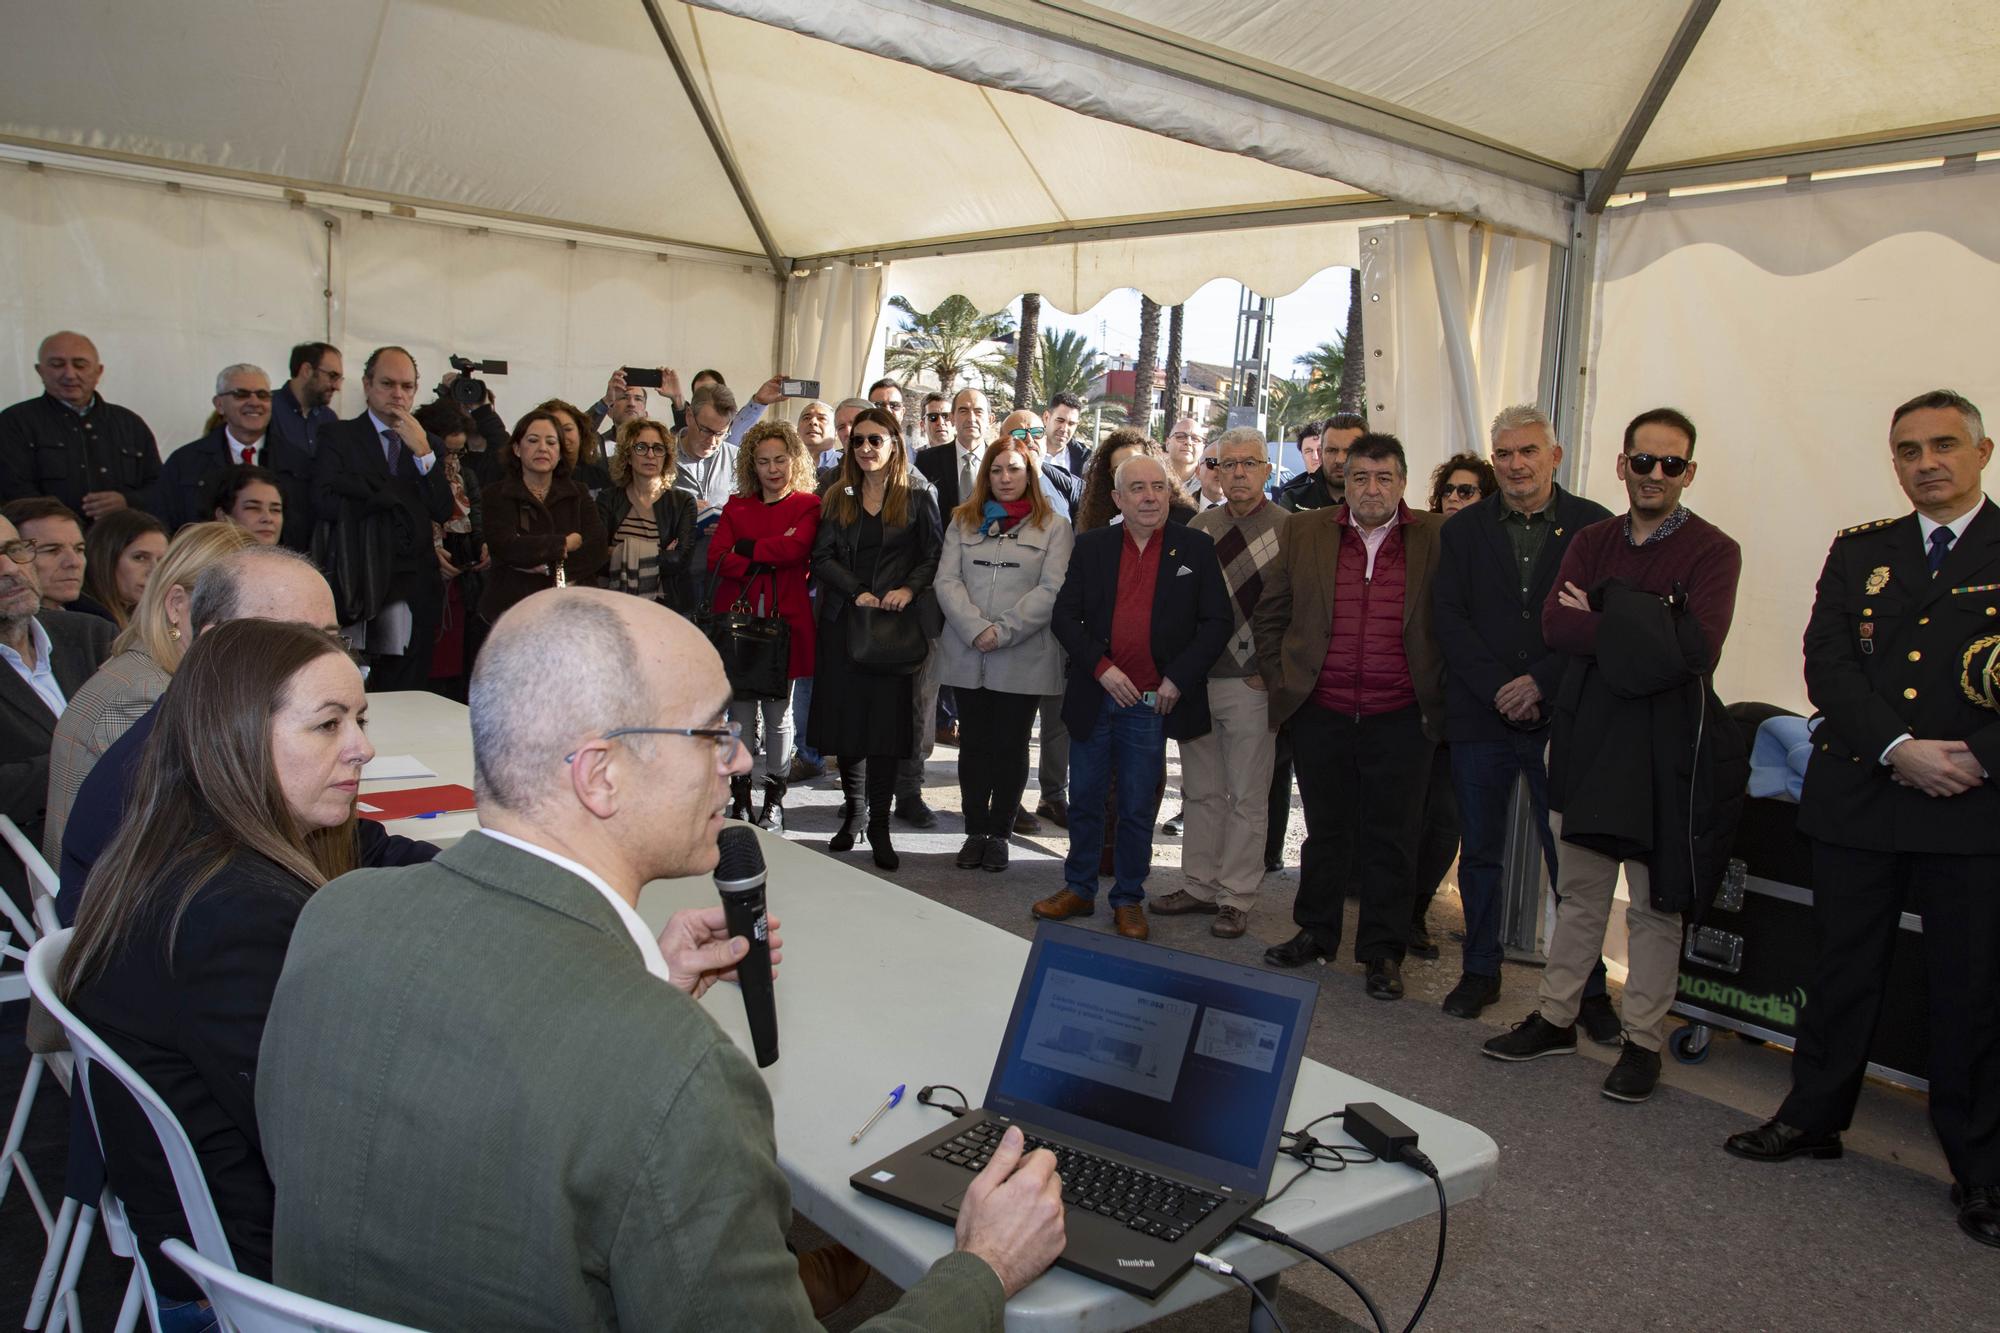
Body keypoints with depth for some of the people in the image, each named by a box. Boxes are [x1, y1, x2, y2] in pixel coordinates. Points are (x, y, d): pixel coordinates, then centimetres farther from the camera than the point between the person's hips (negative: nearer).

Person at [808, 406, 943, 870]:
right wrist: (858, 592, -11)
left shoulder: (916, 500, 4)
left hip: (894, 622, -2)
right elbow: (822, 557, 3)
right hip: (843, 622, 3)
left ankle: (878, 824, 6)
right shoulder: (837, 498, 10)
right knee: (845, 715, 5)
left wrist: (909, 589, -16)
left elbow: (934, 556, 1)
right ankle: (853, 810, 22)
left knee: (887, 718, -3)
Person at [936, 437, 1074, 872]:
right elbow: (947, 581, 1)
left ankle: (999, 835, 16)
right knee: (973, 745, 8)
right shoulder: (964, 521, 11)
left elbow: (1051, 591, -8)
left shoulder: (1054, 526, 2)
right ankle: (975, 832, 19)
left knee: (1010, 747, 5)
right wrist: (975, 629, -14)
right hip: (968, 656, 3)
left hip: (1023, 658, -3)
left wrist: (1003, 631, -16)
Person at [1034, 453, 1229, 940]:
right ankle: (1079, 889, 28)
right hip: (1095, 697, 2)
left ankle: (1129, 899, 23)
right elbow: (1065, 616, 1)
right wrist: (1101, 668, -11)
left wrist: (1178, 679, -10)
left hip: (1152, 703, -2)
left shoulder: (1196, 548, 0)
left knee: (1138, 809, 8)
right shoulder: (1092, 546, 4)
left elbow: (1217, 622, -1)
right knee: (1085, 801, 13)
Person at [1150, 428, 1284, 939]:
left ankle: (1236, 897, 15)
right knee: (1200, 791, 13)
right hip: (1196, 680, 4)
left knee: (1246, 798, 5)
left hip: (1251, 684, -4)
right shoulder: (1199, 528, 8)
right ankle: (1200, 885, 25)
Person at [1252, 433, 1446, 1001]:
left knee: (1390, 837, 6)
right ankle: (1316, 933, 29)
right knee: (1325, 828, 14)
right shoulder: (1303, 533, 4)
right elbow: (1268, 615, 10)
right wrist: (1279, 679, 6)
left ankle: (1383, 950, 19)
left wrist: (1439, 695, 2)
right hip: (1321, 714, 2)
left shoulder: (1436, 539, 0)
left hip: (1400, 719, -1)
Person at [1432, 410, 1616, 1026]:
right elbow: (1449, 616, 0)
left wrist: (1541, 683, -13)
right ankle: (1480, 971, 25)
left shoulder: (1594, 526, 2)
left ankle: (1588, 989, 16)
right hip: (1479, 718, 2)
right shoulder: (1463, 529, 8)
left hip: (1561, 717, -2)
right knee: (1480, 854, 11)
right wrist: (1497, 688, -10)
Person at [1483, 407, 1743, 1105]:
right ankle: (1557, 1018, 26)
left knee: (1654, 904, 5)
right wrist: (1644, 630, -16)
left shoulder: (1713, 550, -5)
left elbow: (1696, 648, -19)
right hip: (1589, 733, 4)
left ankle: (1642, 1040, 18)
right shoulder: (1591, 542, 9)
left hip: (1665, 740, -4)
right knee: (1578, 891, 14)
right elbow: (1555, 623, -6)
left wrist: (1605, 607, -14)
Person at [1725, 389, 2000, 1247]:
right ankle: (1814, 1119, 28)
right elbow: (1826, 664, -1)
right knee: (1843, 967, 13)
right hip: (1859, 795, 2)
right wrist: (1899, 749, -13)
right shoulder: (1858, 552, 9)